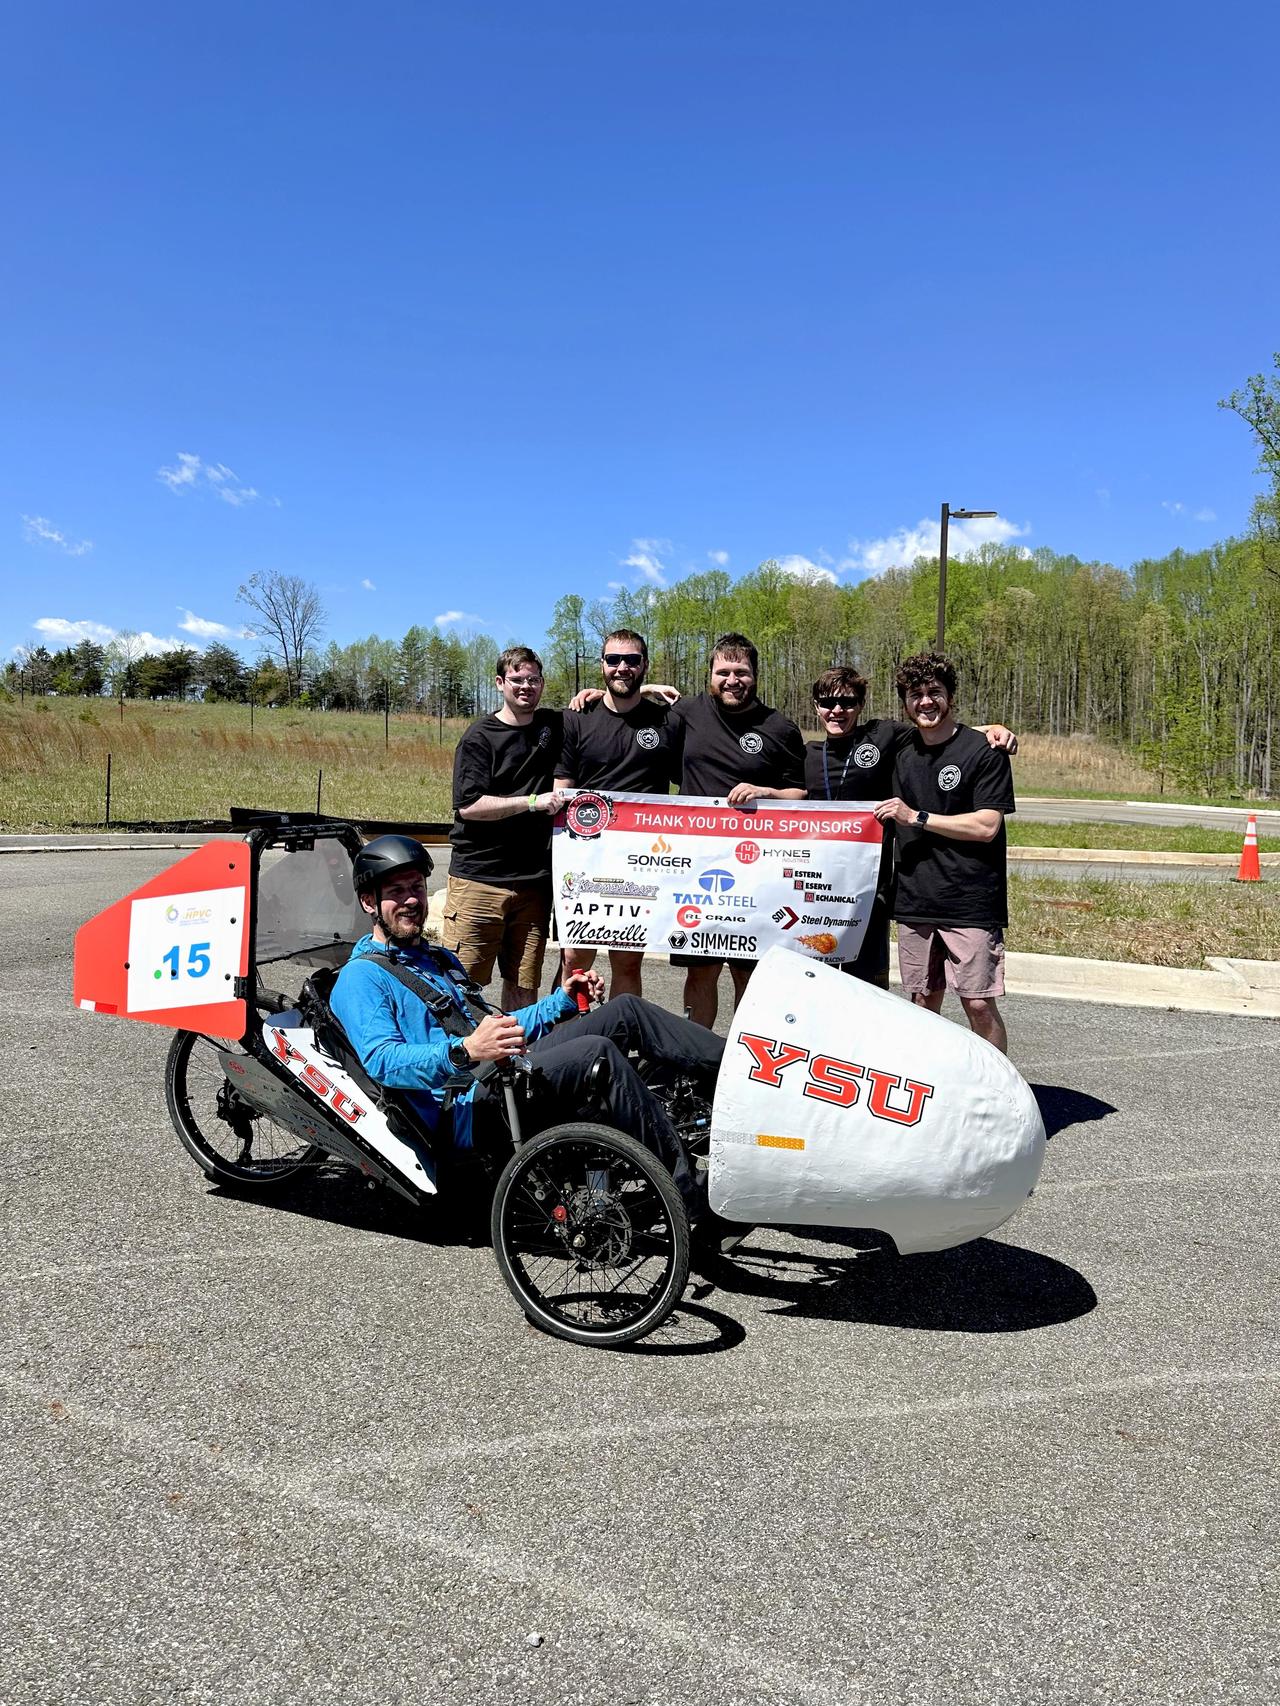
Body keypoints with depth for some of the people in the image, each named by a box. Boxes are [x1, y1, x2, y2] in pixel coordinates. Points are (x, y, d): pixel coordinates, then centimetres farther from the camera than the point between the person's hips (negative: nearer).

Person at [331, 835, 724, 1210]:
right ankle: (690, 1197, -30)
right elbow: (381, 1061, -17)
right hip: (467, 1114, -8)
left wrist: (561, 1000, 18)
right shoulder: (360, 979, -1)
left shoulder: (440, 959, 27)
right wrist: (466, 1051, -34)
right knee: (598, 1053, -28)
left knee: (626, 1011, -5)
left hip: (512, 1070, 8)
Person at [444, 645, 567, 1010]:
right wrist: (533, 802, -14)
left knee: (524, 983, 6)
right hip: (478, 878, -4)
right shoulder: (480, 737, -1)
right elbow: (468, 805, -11)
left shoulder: (554, 726, 14)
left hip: (534, 881, 4)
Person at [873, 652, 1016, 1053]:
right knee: (923, 1001, 10)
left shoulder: (983, 751, -6)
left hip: (970, 903, -6)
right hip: (915, 901, 6)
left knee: (978, 1004, -5)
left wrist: (917, 817, -12)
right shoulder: (902, 754, 14)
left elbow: (986, 826, -13)